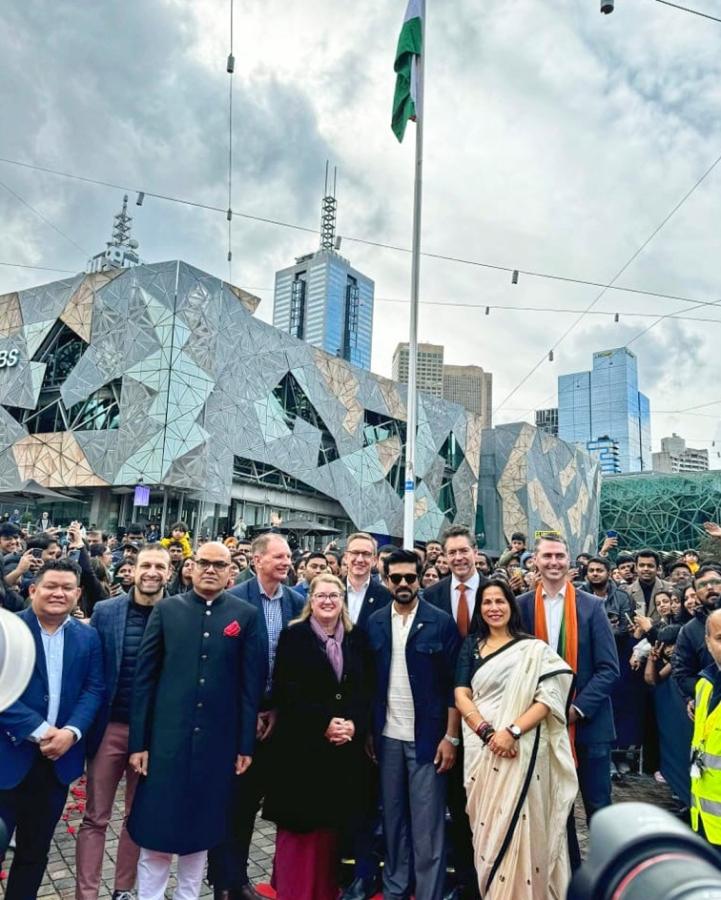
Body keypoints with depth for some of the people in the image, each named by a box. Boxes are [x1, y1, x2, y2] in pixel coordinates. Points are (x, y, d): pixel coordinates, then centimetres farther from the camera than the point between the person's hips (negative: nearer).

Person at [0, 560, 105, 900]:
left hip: (58, 757, 3)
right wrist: (38, 731, -20)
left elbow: (93, 690, 1)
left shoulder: (88, 637, 4)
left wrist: (71, 732, -15)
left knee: (36, 848, 17)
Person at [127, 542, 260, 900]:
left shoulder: (245, 615, -1)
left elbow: (250, 682, -1)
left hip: (218, 739, 1)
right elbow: (144, 676, -1)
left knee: (201, 828, 14)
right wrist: (138, 740, -3)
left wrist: (246, 743, -2)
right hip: (167, 736, 0)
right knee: (155, 826, 8)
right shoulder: (166, 609, 0)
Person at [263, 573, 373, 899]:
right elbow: (285, 691, -10)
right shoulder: (293, 635, -4)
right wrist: (323, 724, -16)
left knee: (330, 825, 12)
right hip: (302, 744, -3)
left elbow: (366, 688, 5)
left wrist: (354, 724, -10)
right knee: (299, 825, 4)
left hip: (346, 746, 3)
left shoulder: (357, 637, 7)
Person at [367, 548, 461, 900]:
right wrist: (368, 730, 3)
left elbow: (454, 684, -6)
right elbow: (369, 681, 6)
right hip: (387, 737, 3)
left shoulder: (441, 622, -7)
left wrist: (451, 737, -9)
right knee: (392, 817, 15)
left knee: (427, 823, 4)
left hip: (427, 736, -3)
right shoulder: (375, 623, 3)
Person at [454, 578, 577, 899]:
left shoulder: (532, 649, 1)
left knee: (518, 824, -2)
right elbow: (461, 696, 2)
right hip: (481, 747, 3)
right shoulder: (471, 646, 9)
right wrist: (488, 732, -14)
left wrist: (512, 731, -19)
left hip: (522, 748, -2)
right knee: (487, 825, 9)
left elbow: (548, 697, -8)